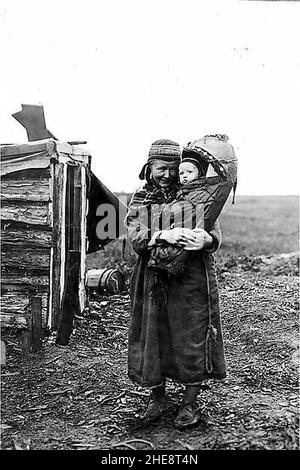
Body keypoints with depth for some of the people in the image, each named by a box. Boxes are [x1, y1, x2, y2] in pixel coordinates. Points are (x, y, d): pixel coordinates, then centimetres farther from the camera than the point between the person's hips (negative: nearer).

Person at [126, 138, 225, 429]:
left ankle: (189, 404, 22)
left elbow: (215, 236, -2)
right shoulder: (140, 200, 6)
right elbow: (136, 239, -8)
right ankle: (157, 396, 32)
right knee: (153, 338, 10)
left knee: (192, 339, 4)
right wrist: (163, 235, -28)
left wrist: (205, 239, -26)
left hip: (192, 281, -1)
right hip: (154, 281, 2)